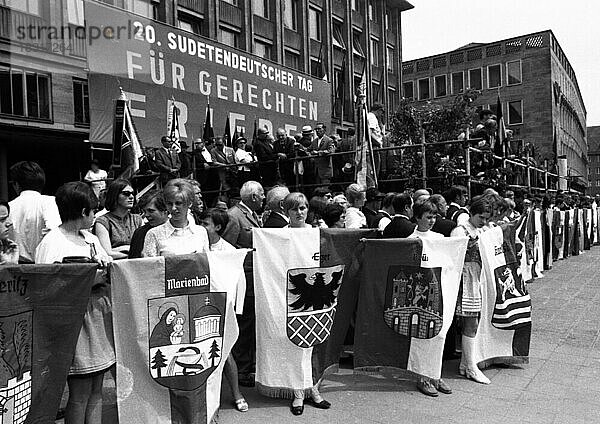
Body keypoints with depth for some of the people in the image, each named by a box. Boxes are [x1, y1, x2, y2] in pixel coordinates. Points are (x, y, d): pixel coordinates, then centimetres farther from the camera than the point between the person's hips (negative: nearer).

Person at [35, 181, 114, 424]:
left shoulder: (91, 238, 14)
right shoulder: (51, 244, -10)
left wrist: (107, 268, -2)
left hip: (100, 317, 7)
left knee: (96, 390, 13)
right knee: (80, 394, 1)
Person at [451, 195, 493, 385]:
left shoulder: (482, 231, 15)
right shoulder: (460, 231, -9)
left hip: (480, 281, 8)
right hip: (467, 280, -8)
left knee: (473, 324, 11)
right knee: (471, 324, -5)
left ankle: (465, 364, 21)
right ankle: (471, 368, 6)